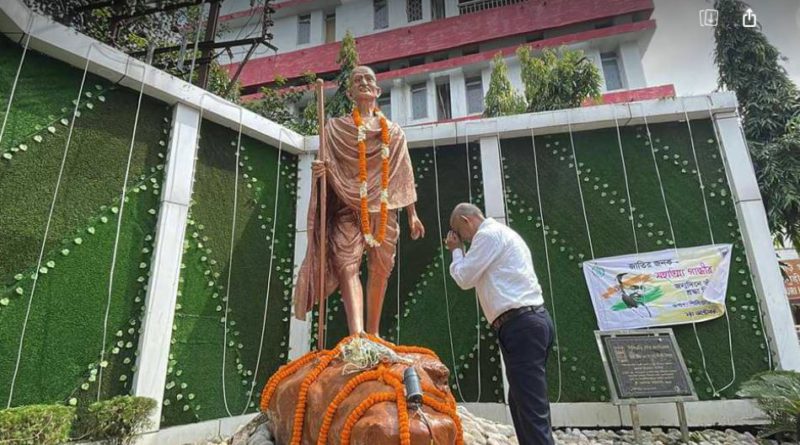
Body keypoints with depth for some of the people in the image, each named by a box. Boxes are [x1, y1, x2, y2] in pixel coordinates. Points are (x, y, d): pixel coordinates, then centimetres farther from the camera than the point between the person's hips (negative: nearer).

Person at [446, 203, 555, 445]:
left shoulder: (489, 234, -6)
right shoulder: (502, 233, 25)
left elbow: (464, 278, -4)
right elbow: (477, 276, 28)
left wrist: (456, 250, 9)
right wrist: (462, 250, 18)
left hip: (521, 325, -11)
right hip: (531, 321, 11)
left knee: (531, 407, -10)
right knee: (522, 402, 16)